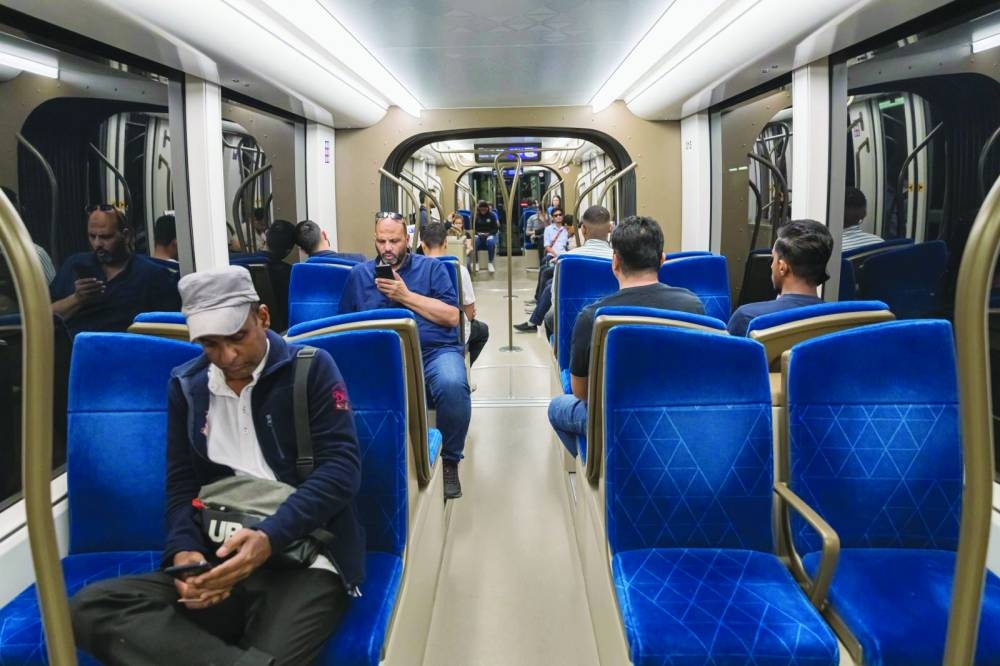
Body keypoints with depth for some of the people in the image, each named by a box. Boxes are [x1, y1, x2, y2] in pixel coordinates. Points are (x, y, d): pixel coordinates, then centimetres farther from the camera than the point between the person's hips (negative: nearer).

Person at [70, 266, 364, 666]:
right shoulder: (186, 386, 12)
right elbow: (181, 483, 13)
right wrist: (185, 551, -9)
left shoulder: (311, 368, 0)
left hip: (303, 559, -6)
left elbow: (341, 467, -9)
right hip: (219, 562, 6)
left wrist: (269, 538, -23)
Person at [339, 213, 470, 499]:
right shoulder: (359, 274, 21)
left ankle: (450, 462, -9)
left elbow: (451, 316, 3)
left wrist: (405, 296, -2)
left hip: (434, 350, -1)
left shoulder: (432, 268, 15)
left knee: (452, 386, -35)